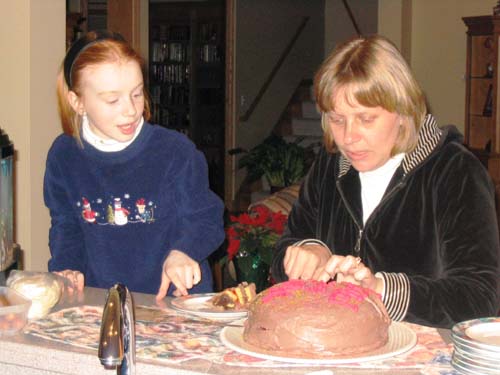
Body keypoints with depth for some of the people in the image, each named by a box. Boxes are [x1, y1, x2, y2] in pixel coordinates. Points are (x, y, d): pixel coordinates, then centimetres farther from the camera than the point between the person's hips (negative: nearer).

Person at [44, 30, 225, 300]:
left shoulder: (176, 150, -5)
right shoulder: (63, 156, 5)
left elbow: (206, 219, 0)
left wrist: (182, 252, -20)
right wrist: (66, 267, 0)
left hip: (176, 298, -2)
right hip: (100, 302, 2)